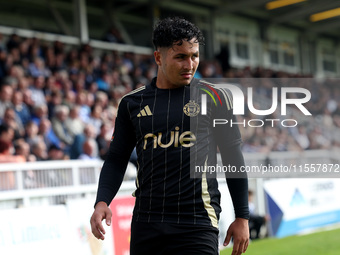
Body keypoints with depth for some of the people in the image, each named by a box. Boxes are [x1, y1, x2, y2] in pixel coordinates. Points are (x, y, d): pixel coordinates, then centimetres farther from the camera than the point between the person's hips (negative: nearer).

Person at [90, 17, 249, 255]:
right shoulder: (132, 102, 8)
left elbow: (233, 159, 6)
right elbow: (116, 159, 15)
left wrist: (242, 217, 4)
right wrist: (102, 202, -1)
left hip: (197, 225, -3)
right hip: (145, 224, 3)